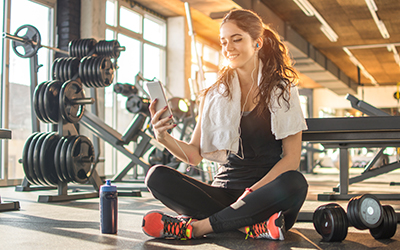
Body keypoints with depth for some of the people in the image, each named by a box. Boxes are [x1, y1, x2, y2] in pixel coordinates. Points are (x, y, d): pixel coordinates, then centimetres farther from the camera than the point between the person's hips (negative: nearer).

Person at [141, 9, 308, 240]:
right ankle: (252, 227, -30)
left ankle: (195, 227, -29)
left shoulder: (282, 90, 4)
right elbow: (194, 155, 8)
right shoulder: (214, 96, 12)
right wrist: (164, 137, -13)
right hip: (225, 192, 2)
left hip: (267, 193, -2)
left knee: (295, 183, -36)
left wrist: (253, 192, -19)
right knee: (157, 176, -18)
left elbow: (292, 158, -5)